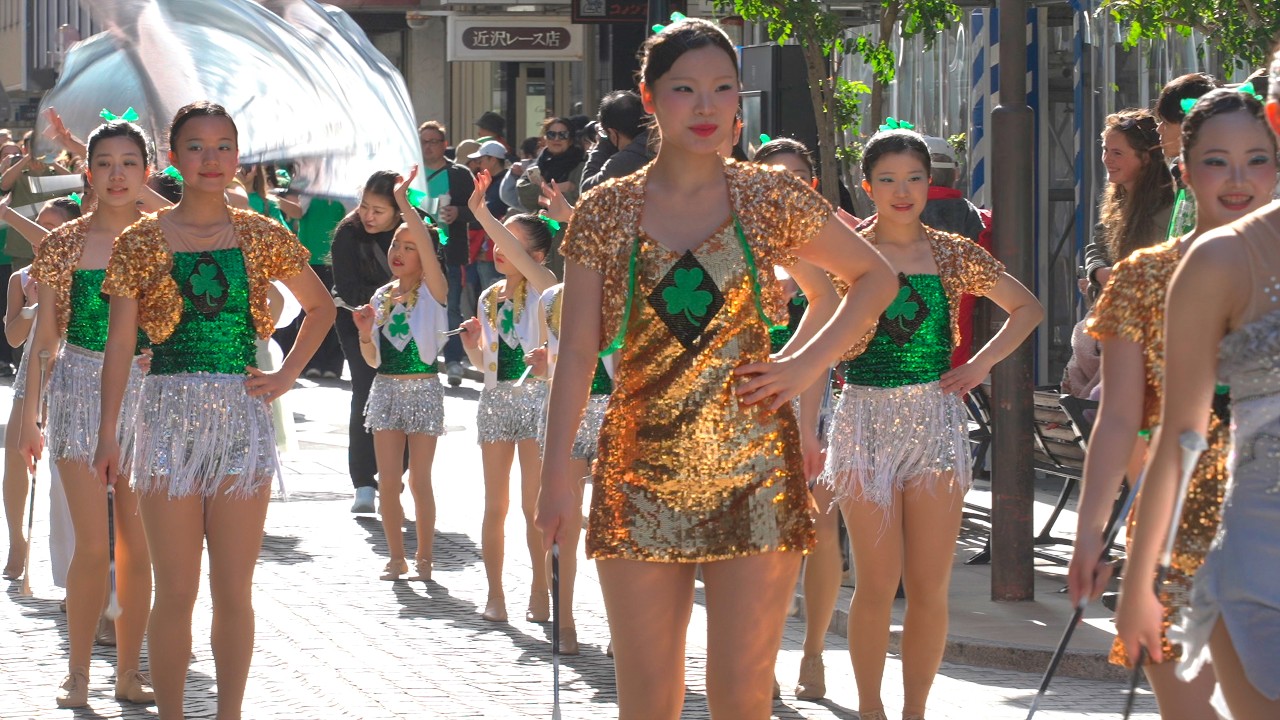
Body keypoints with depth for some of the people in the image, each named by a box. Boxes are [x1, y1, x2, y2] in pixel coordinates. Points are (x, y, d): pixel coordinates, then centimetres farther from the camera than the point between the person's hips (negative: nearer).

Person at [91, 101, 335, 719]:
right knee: (176, 592, -1)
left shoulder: (261, 238, 5)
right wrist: (107, 432, -8)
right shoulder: (144, 241, 1)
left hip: (242, 417, 1)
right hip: (170, 417, -1)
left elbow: (320, 306, 19)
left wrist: (287, 375, 7)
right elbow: (120, 342, -1)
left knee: (234, 592, 3)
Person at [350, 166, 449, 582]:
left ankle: (423, 558, 9)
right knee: (388, 482, 2)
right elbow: (372, 359, 13)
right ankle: (397, 558, 12)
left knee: (419, 481, -2)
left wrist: (404, 204, -27)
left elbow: (428, 247, -24)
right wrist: (365, 331, -6)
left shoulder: (432, 292, -5)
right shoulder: (381, 297, 9)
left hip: (423, 390, -4)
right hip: (386, 389, 4)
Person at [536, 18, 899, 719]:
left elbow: (875, 277, 13)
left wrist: (808, 365, 0)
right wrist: (557, 472, -6)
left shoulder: (771, 199, 2)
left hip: (753, 476, 0)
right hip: (642, 473, 1)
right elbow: (577, 351, 2)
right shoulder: (606, 213, 3)